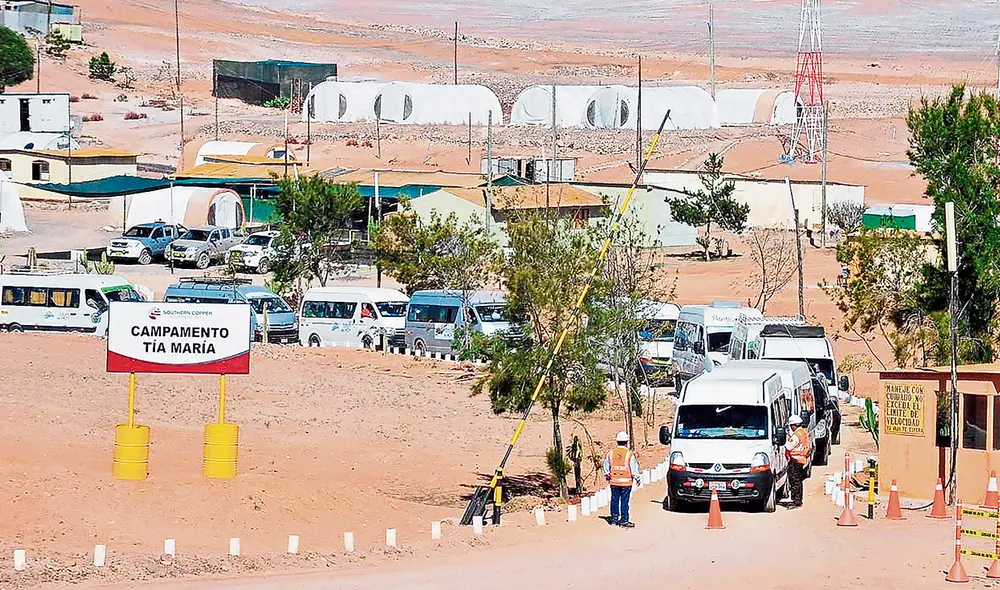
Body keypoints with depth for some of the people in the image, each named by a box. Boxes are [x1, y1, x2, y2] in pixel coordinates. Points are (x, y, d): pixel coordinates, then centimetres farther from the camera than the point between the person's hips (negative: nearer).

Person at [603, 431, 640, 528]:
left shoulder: (611, 453, 0)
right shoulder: (629, 454, -12)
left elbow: (606, 466, 11)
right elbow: (634, 468, -7)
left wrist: (607, 476, 28)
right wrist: (637, 478, 7)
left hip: (614, 481, 3)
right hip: (626, 482, -3)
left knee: (615, 500, 13)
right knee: (624, 502, 0)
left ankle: (614, 519, 21)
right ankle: (624, 521, 1)